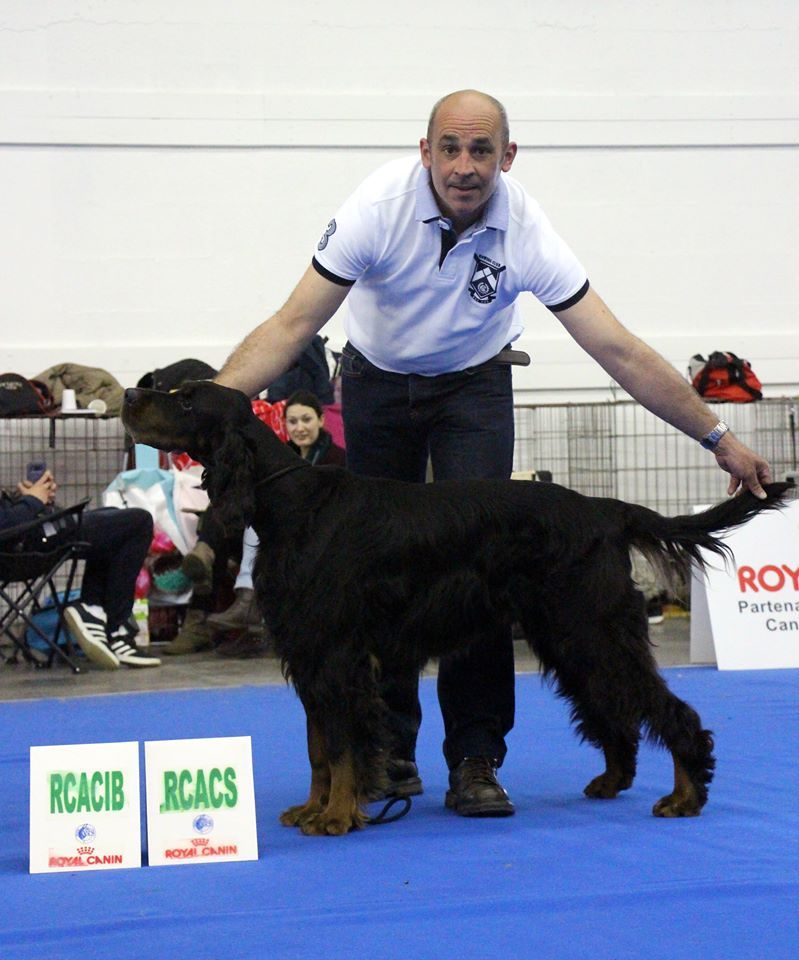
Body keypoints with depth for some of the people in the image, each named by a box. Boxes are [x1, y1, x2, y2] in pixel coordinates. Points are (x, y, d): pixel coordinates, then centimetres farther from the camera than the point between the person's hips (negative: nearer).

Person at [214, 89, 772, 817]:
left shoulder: (525, 231, -27)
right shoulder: (381, 206, -30)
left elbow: (621, 352, -24)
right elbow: (294, 325, -31)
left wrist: (720, 440, -24)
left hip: (473, 383, 0)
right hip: (378, 382, 1)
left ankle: (475, 762, -9)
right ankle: (390, 751, 16)